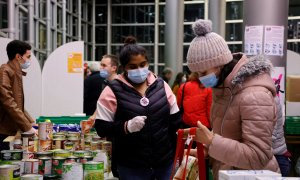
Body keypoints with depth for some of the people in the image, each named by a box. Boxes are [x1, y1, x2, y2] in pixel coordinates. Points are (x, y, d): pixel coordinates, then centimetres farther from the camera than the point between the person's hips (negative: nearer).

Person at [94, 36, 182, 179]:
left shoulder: (161, 85, 5)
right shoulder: (113, 91, -5)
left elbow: (176, 123, 11)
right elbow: (101, 128, -6)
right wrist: (127, 126, -22)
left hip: (166, 162, 3)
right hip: (131, 167, -3)